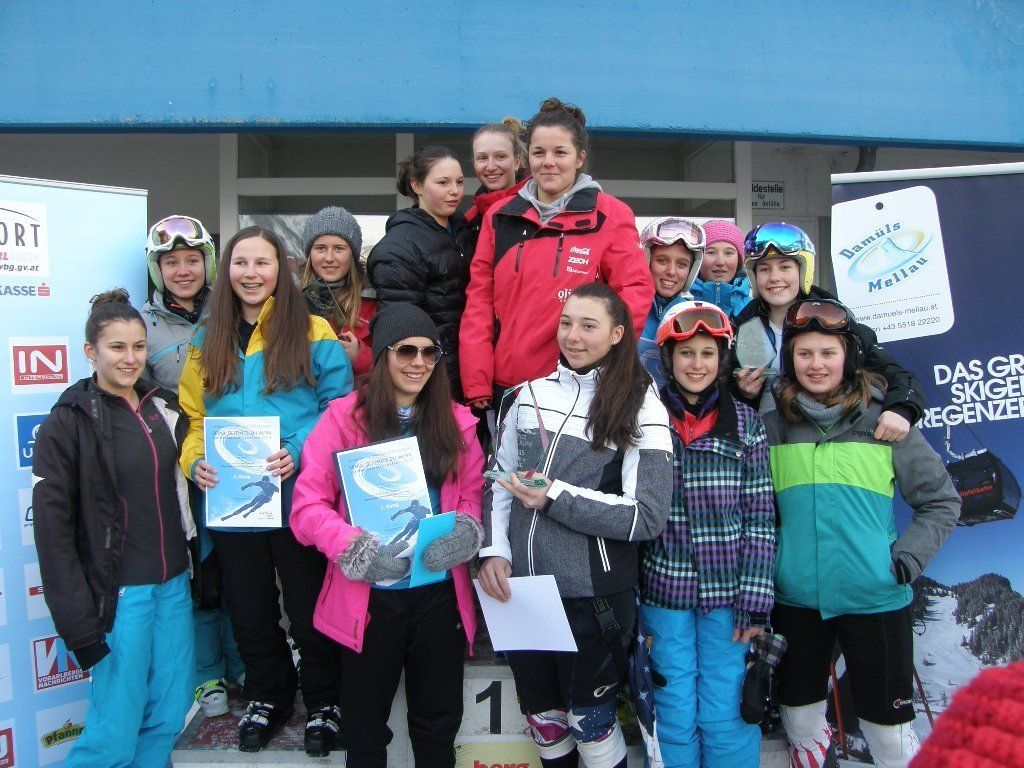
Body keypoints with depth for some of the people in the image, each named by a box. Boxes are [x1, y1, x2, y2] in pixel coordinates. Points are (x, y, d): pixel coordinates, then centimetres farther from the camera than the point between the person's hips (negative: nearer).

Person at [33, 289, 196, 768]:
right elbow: (53, 528, -11)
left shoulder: (163, 407, 7)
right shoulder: (69, 422, -8)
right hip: (118, 593, -5)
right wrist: (78, 625, -14)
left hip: (174, 584, 5)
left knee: (171, 716, 11)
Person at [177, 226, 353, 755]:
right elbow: (195, 415, 9)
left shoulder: (312, 333, -4)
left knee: (308, 606, 8)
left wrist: (299, 452, -22)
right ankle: (267, 697, 39)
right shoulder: (208, 341, 10)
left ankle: (323, 702, 30)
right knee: (249, 608, 18)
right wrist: (196, 461, -9)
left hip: (297, 496, -4)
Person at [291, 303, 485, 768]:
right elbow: (307, 505, -10)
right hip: (369, 595, -2)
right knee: (365, 725, 18)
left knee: (439, 721, 19)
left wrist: (463, 534, -15)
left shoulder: (456, 421, 4)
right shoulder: (345, 417, -7)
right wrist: (357, 549, -23)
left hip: (440, 591, 3)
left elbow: (475, 497, 5)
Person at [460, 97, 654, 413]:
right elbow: (479, 299, 6)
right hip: (504, 384, 3)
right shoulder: (499, 217, 9)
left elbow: (636, 289, -2)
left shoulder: (610, 215, 1)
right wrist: (476, 385, -1)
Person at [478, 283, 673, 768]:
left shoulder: (642, 408, -8)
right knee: (542, 715, 19)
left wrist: (556, 497, -19)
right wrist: (494, 551, -4)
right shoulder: (532, 394, 5)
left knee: (590, 722, 11)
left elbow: (647, 516, -14)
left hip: (592, 597, -4)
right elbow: (499, 480, 10)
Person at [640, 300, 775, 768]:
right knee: (675, 715, 10)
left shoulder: (745, 424, -1)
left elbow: (760, 517, -1)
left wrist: (755, 600, -6)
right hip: (663, 589, 0)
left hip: (727, 590, 0)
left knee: (727, 715, 10)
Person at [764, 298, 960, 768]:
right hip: (794, 600, 2)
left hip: (876, 600, -1)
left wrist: (906, 560, -6)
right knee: (801, 722, 16)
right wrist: (766, 567, 1)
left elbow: (941, 502, 4)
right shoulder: (772, 426, 1)